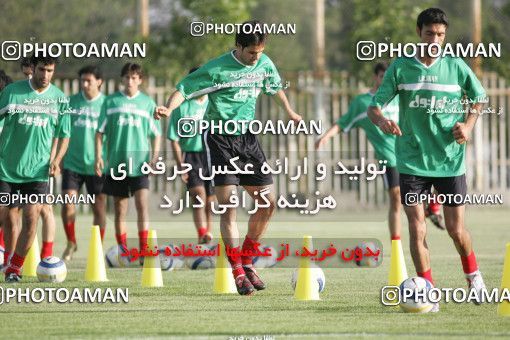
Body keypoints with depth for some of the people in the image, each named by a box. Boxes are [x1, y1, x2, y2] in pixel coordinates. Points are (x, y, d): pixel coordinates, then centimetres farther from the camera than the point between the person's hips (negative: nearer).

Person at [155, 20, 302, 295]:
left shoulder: (264, 65, 4)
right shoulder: (217, 69, -14)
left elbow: (275, 88, 25)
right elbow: (184, 89, -13)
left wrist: (290, 113, 38)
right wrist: (169, 108, -33)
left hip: (248, 138, 6)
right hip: (219, 139, -6)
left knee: (268, 203, 2)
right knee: (228, 206, -11)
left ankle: (246, 261, 18)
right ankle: (237, 272, -8)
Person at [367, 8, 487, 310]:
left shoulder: (456, 67, -1)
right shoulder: (400, 67, -2)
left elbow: (479, 98, 15)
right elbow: (375, 105, -2)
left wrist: (468, 125, -2)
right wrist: (381, 120, -25)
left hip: (450, 160, 0)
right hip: (413, 161, 0)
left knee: (456, 229, 4)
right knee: (417, 229, -6)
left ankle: (473, 275, 33)